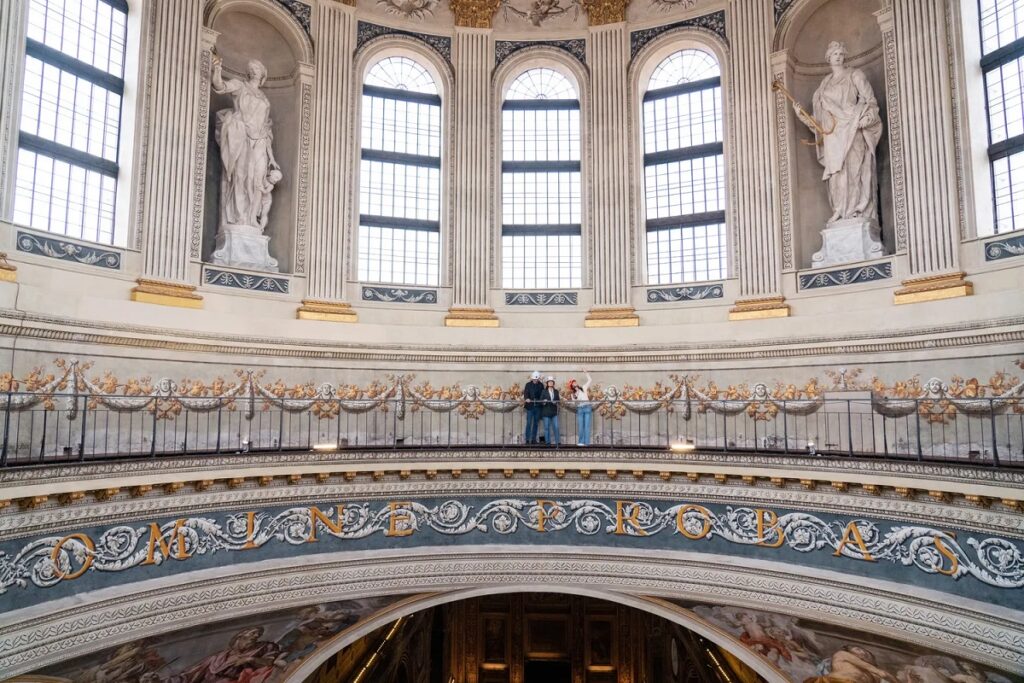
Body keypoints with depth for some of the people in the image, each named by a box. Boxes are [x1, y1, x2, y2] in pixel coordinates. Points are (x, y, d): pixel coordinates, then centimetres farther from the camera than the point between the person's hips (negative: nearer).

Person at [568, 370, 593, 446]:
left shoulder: (583, 388, 14)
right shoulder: (573, 394, 17)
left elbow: (590, 380, 11)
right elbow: (574, 403, 6)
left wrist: (586, 373, 7)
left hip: (587, 407, -1)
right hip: (579, 409, 2)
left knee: (587, 425, -7)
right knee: (580, 426, -4)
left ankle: (586, 442, -7)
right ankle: (581, 442, 2)